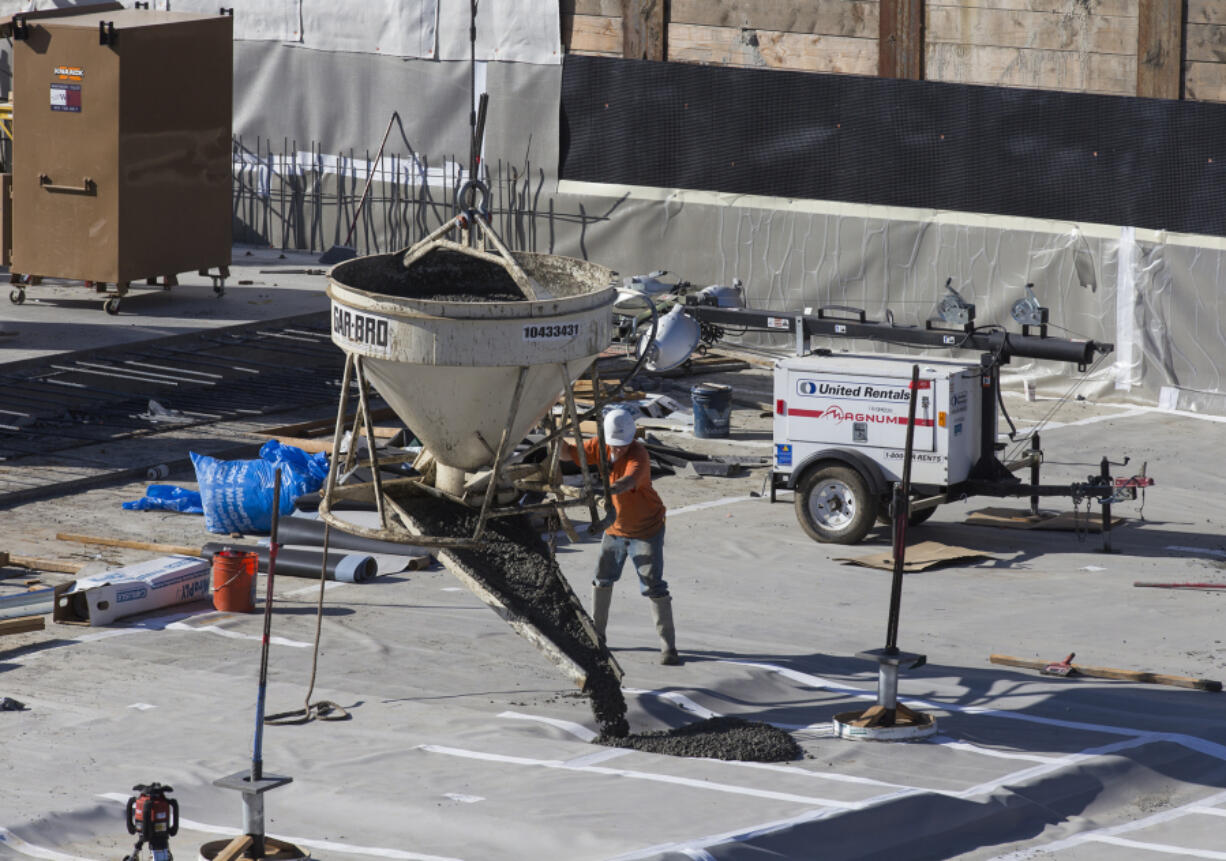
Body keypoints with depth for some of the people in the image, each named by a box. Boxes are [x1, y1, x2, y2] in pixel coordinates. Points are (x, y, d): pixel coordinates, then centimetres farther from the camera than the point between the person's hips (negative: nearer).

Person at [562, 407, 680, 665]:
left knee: (653, 586, -11)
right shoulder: (600, 447, -7)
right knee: (602, 580, 15)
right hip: (615, 527, 6)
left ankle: (668, 646, -7)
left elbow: (629, 481, -46)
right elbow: (569, 453, 5)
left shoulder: (638, 454, -27)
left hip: (646, 529, -6)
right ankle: (596, 634, 33)